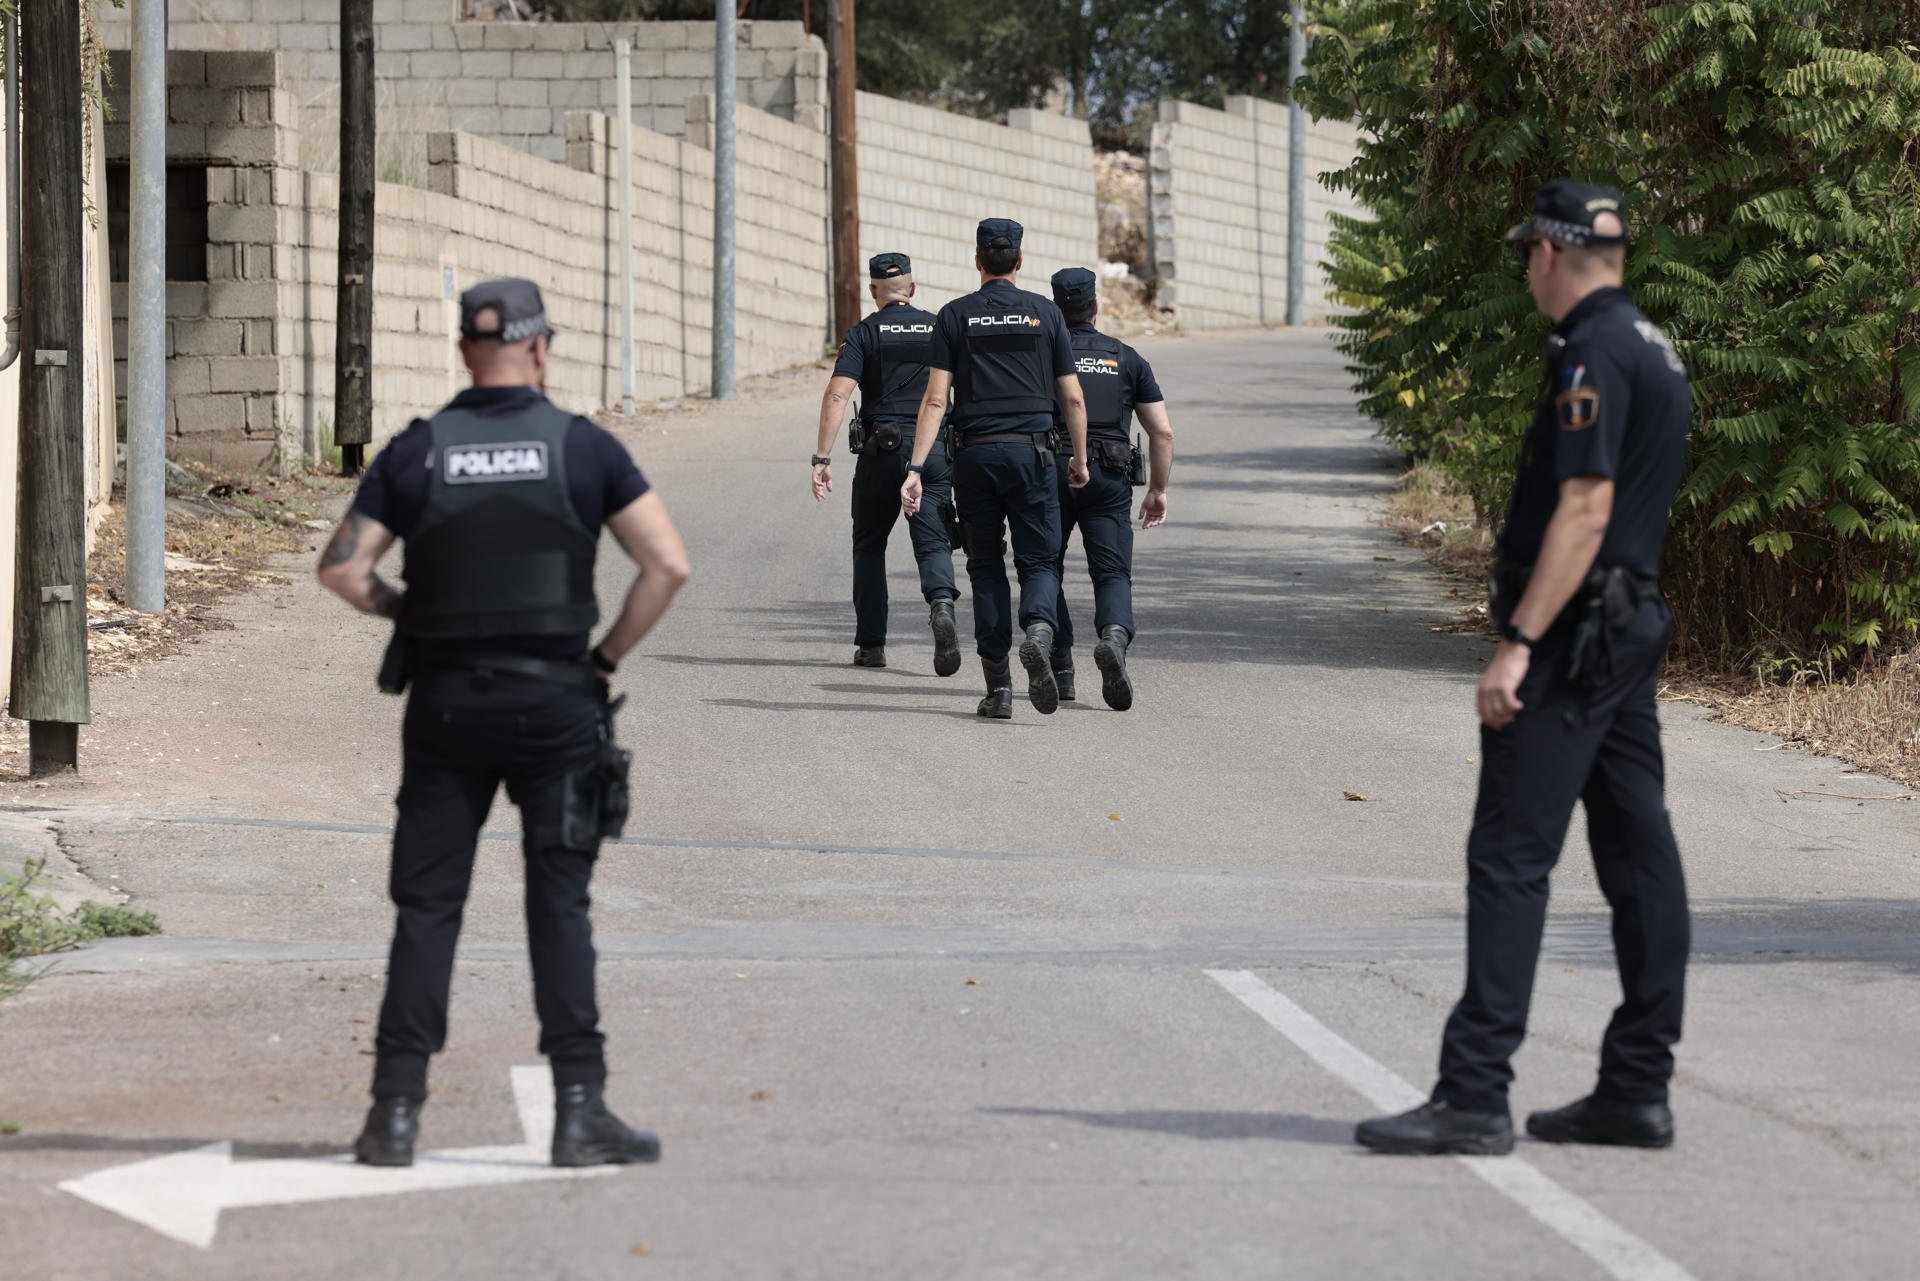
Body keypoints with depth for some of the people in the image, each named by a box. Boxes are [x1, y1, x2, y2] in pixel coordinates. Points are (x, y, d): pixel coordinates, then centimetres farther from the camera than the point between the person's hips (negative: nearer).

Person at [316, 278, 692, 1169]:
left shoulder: (417, 452, 2)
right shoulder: (584, 448, -1)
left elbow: (341, 569, -2)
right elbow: (668, 565, -6)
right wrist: (608, 657, 4)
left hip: (446, 704, 1)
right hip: (552, 701, -1)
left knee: (426, 906, 5)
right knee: (559, 907, 1)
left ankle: (396, 1114, 0)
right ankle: (580, 1111, -4)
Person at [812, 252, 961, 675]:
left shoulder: (864, 333, 2)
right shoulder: (939, 329, 10)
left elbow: (837, 394, -10)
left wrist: (822, 458, -12)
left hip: (882, 450, -1)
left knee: (869, 545, 14)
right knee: (932, 542, -1)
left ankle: (871, 644, 15)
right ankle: (941, 604, -32)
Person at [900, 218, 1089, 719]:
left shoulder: (954, 316, 4)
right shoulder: (1044, 312, 6)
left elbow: (935, 400, -4)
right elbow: (1073, 399, 6)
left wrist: (916, 468, -5)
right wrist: (1080, 460, 19)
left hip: (976, 453, 0)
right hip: (1031, 452, 0)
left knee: (986, 566, 10)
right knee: (1039, 561, 6)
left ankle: (998, 687, 4)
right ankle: (1038, 629, -27)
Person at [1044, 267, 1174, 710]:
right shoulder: (1127, 359, 12)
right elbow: (1163, 432, 9)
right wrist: (1159, 490, 18)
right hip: (1109, 477, 1)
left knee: (1046, 570, 14)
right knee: (1112, 573, 1)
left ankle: (1060, 668, 6)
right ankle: (1114, 635, -30)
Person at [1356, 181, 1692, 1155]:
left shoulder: (1593, 354, -15)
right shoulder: (1653, 348, 15)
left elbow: (1586, 508, -22)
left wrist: (1519, 642, -23)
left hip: (1574, 636, -10)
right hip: (1635, 627, 10)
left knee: (1510, 857, -10)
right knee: (1638, 855, 9)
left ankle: (1473, 1097, -12)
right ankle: (1637, 1091, 13)